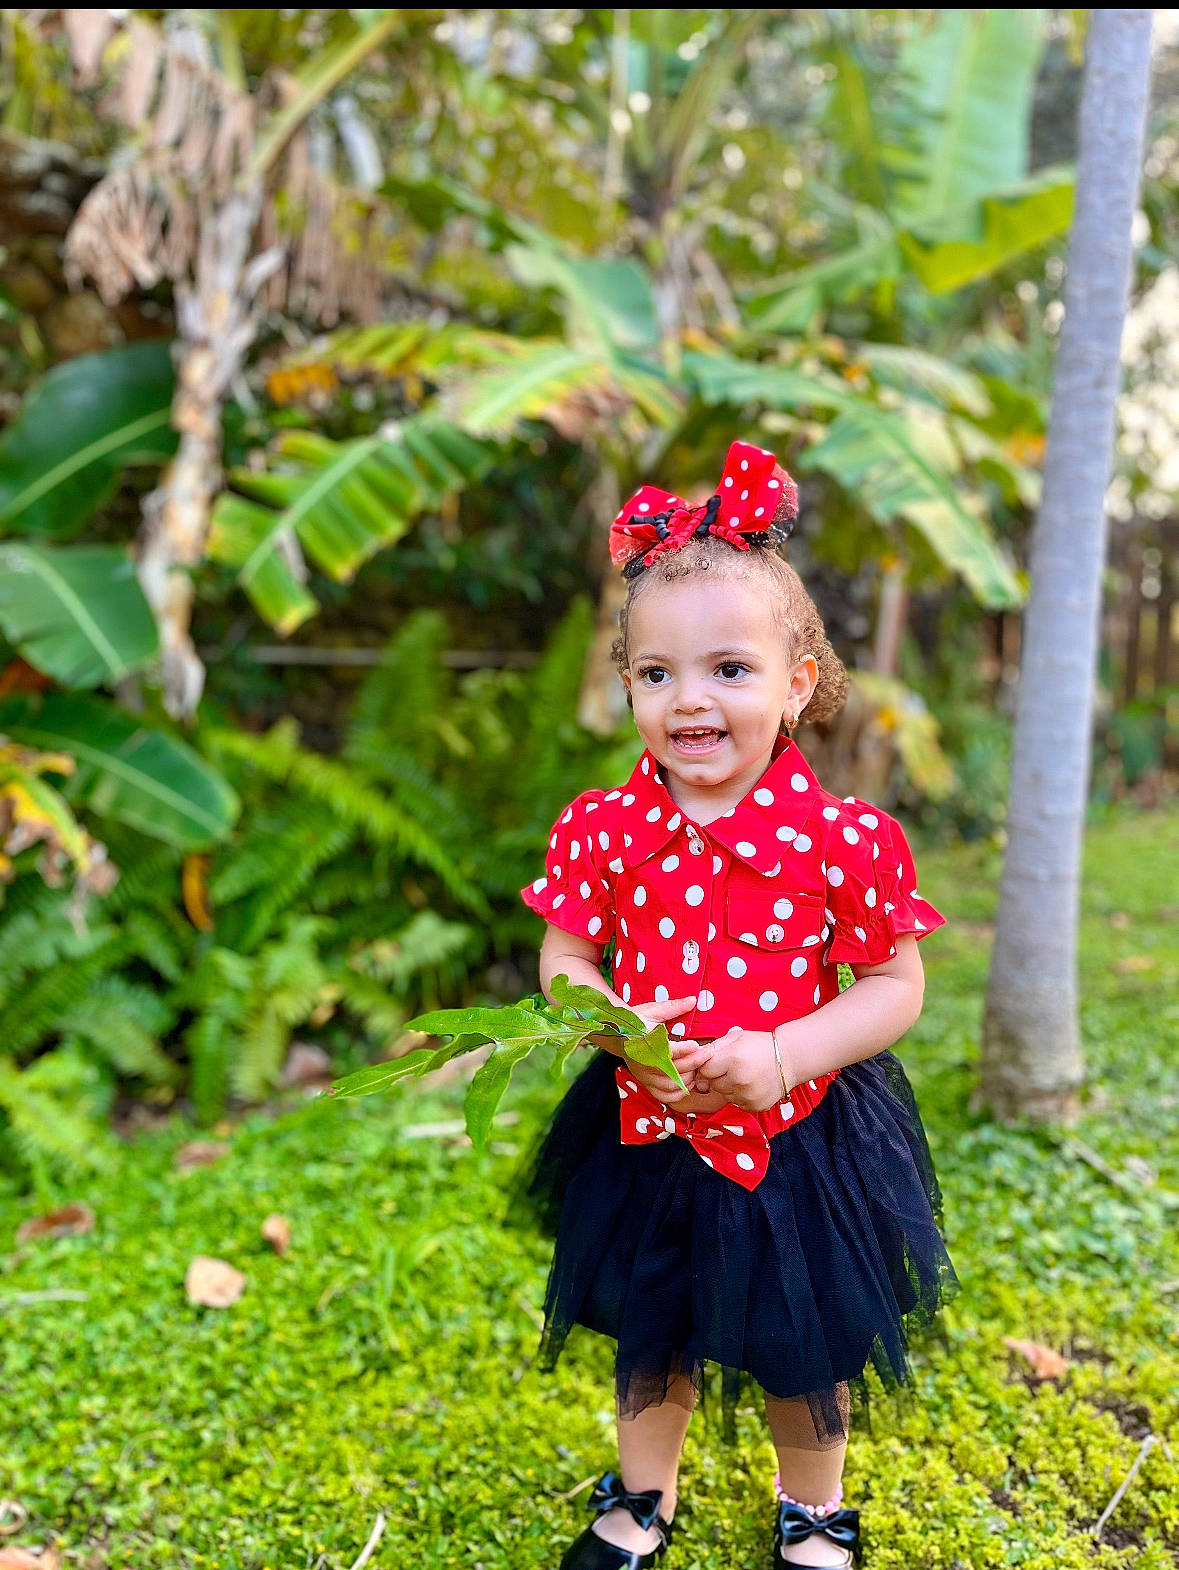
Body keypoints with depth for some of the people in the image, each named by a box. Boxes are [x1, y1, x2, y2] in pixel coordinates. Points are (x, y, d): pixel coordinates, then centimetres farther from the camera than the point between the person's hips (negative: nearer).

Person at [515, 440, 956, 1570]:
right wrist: (616, 1026, -20)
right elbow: (564, 957, 1)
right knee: (649, 1330, 23)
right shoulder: (603, 831, -10)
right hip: (646, 1127, 2)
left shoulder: (844, 841, -17)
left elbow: (895, 985, -9)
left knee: (804, 1343, 19)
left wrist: (781, 1056, -22)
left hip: (797, 1134, -2)